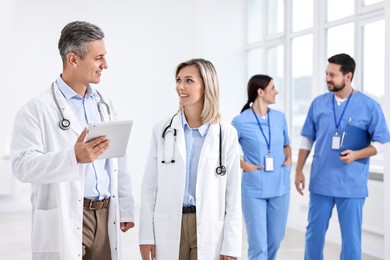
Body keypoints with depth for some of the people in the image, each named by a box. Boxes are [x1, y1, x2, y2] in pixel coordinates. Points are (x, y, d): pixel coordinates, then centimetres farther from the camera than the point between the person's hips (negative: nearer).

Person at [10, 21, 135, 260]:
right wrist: (74, 157, -31)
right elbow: (23, 164, -17)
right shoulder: (37, 109, -7)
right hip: (65, 221, -5)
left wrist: (126, 209, 13)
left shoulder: (105, 106, 13)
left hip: (106, 216, 6)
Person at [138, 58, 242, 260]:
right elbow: (149, 186, 3)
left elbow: (233, 193, -2)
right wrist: (146, 235, -1)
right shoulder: (162, 130, 1)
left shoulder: (226, 134, -2)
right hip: (169, 228, 1)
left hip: (210, 229, -1)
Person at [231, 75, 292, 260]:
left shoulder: (279, 117, 5)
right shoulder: (240, 122, -8)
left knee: (275, 240, 13)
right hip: (254, 189, -4)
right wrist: (244, 165, -11)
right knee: (258, 243, -3)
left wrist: (289, 159, 2)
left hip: (279, 187, 5)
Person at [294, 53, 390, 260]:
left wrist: (356, 154, -18)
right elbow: (307, 139, 10)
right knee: (314, 233, 12)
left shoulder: (369, 106, -5)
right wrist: (299, 170, 5)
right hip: (320, 182, 3)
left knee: (351, 238, 6)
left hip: (352, 185, -2)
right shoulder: (318, 103, 3)